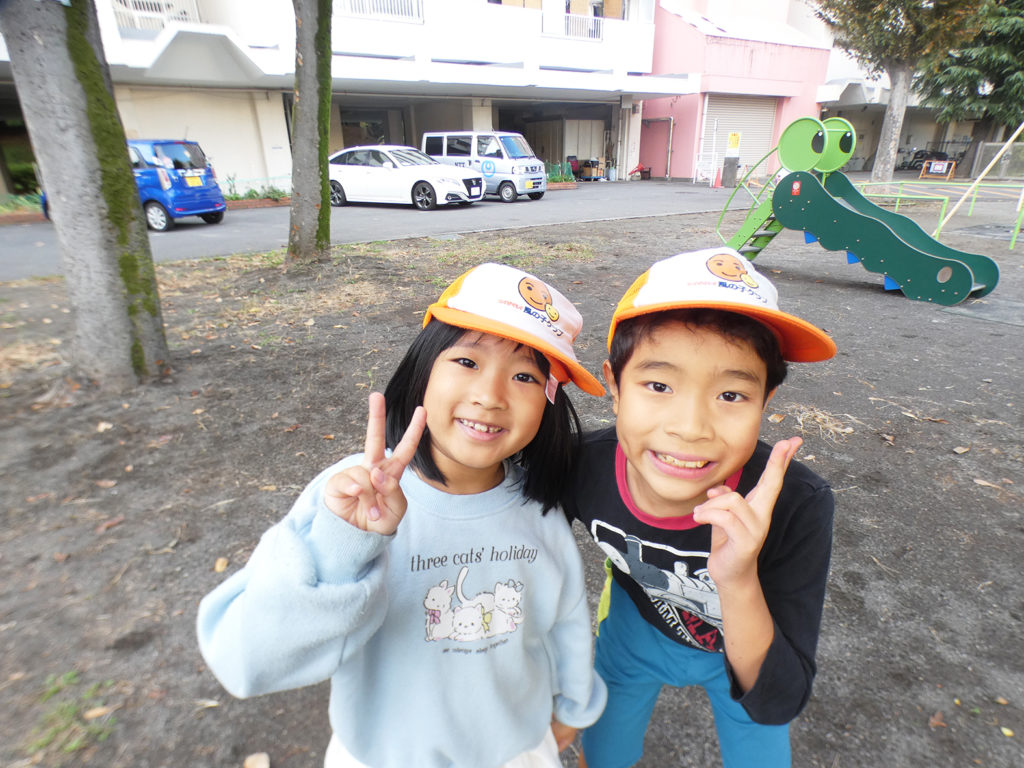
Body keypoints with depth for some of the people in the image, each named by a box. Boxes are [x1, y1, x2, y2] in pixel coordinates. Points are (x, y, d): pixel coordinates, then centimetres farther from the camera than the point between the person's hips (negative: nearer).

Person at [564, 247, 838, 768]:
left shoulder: (797, 507, -38)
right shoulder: (582, 467, -34)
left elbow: (776, 705, -31)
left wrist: (740, 583, -49)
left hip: (750, 641, -1)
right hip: (637, 624, 2)